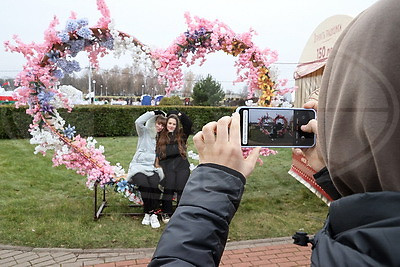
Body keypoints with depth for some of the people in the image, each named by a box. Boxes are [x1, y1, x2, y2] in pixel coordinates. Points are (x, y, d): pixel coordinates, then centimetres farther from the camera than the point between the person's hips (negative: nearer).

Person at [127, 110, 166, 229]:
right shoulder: (144, 132, 12)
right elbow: (138, 122, -9)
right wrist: (154, 112, -3)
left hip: (153, 168, 2)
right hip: (139, 166, -2)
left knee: (155, 183, -29)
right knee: (144, 183, -30)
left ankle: (153, 214, -28)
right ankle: (147, 213, -20)